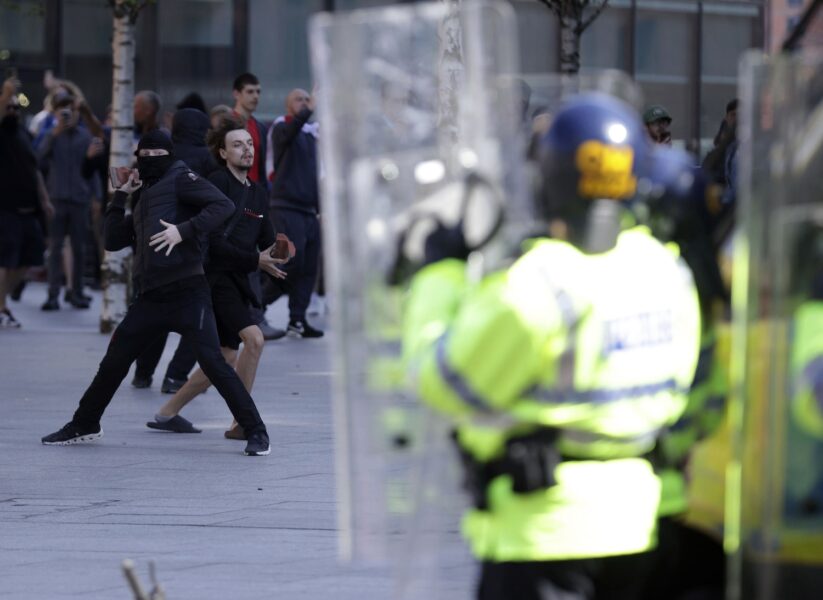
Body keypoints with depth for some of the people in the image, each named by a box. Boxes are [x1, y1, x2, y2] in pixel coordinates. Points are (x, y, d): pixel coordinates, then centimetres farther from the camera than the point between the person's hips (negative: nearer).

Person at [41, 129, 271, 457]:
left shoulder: (179, 179, 3)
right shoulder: (144, 198, 24)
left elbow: (223, 205, -11)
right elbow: (113, 240, 23)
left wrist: (184, 230, -21)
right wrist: (121, 196, 18)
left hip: (187, 292, -7)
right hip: (150, 297, 7)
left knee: (212, 361, -15)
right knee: (114, 362, 10)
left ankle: (256, 433, -10)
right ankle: (84, 425, 27)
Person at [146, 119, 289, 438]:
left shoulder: (258, 193, 15)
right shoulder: (218, 183, -10)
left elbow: (266, 241, 20)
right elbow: (215, 241, -16)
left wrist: (274, 256, -2)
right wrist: (255, 260, -16)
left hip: (237, 280, 9)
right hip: (216, 276, -9)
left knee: (225, 361, 10)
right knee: (254, 338, -22)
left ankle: (167, 413, 23)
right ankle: (241, 422, -16)